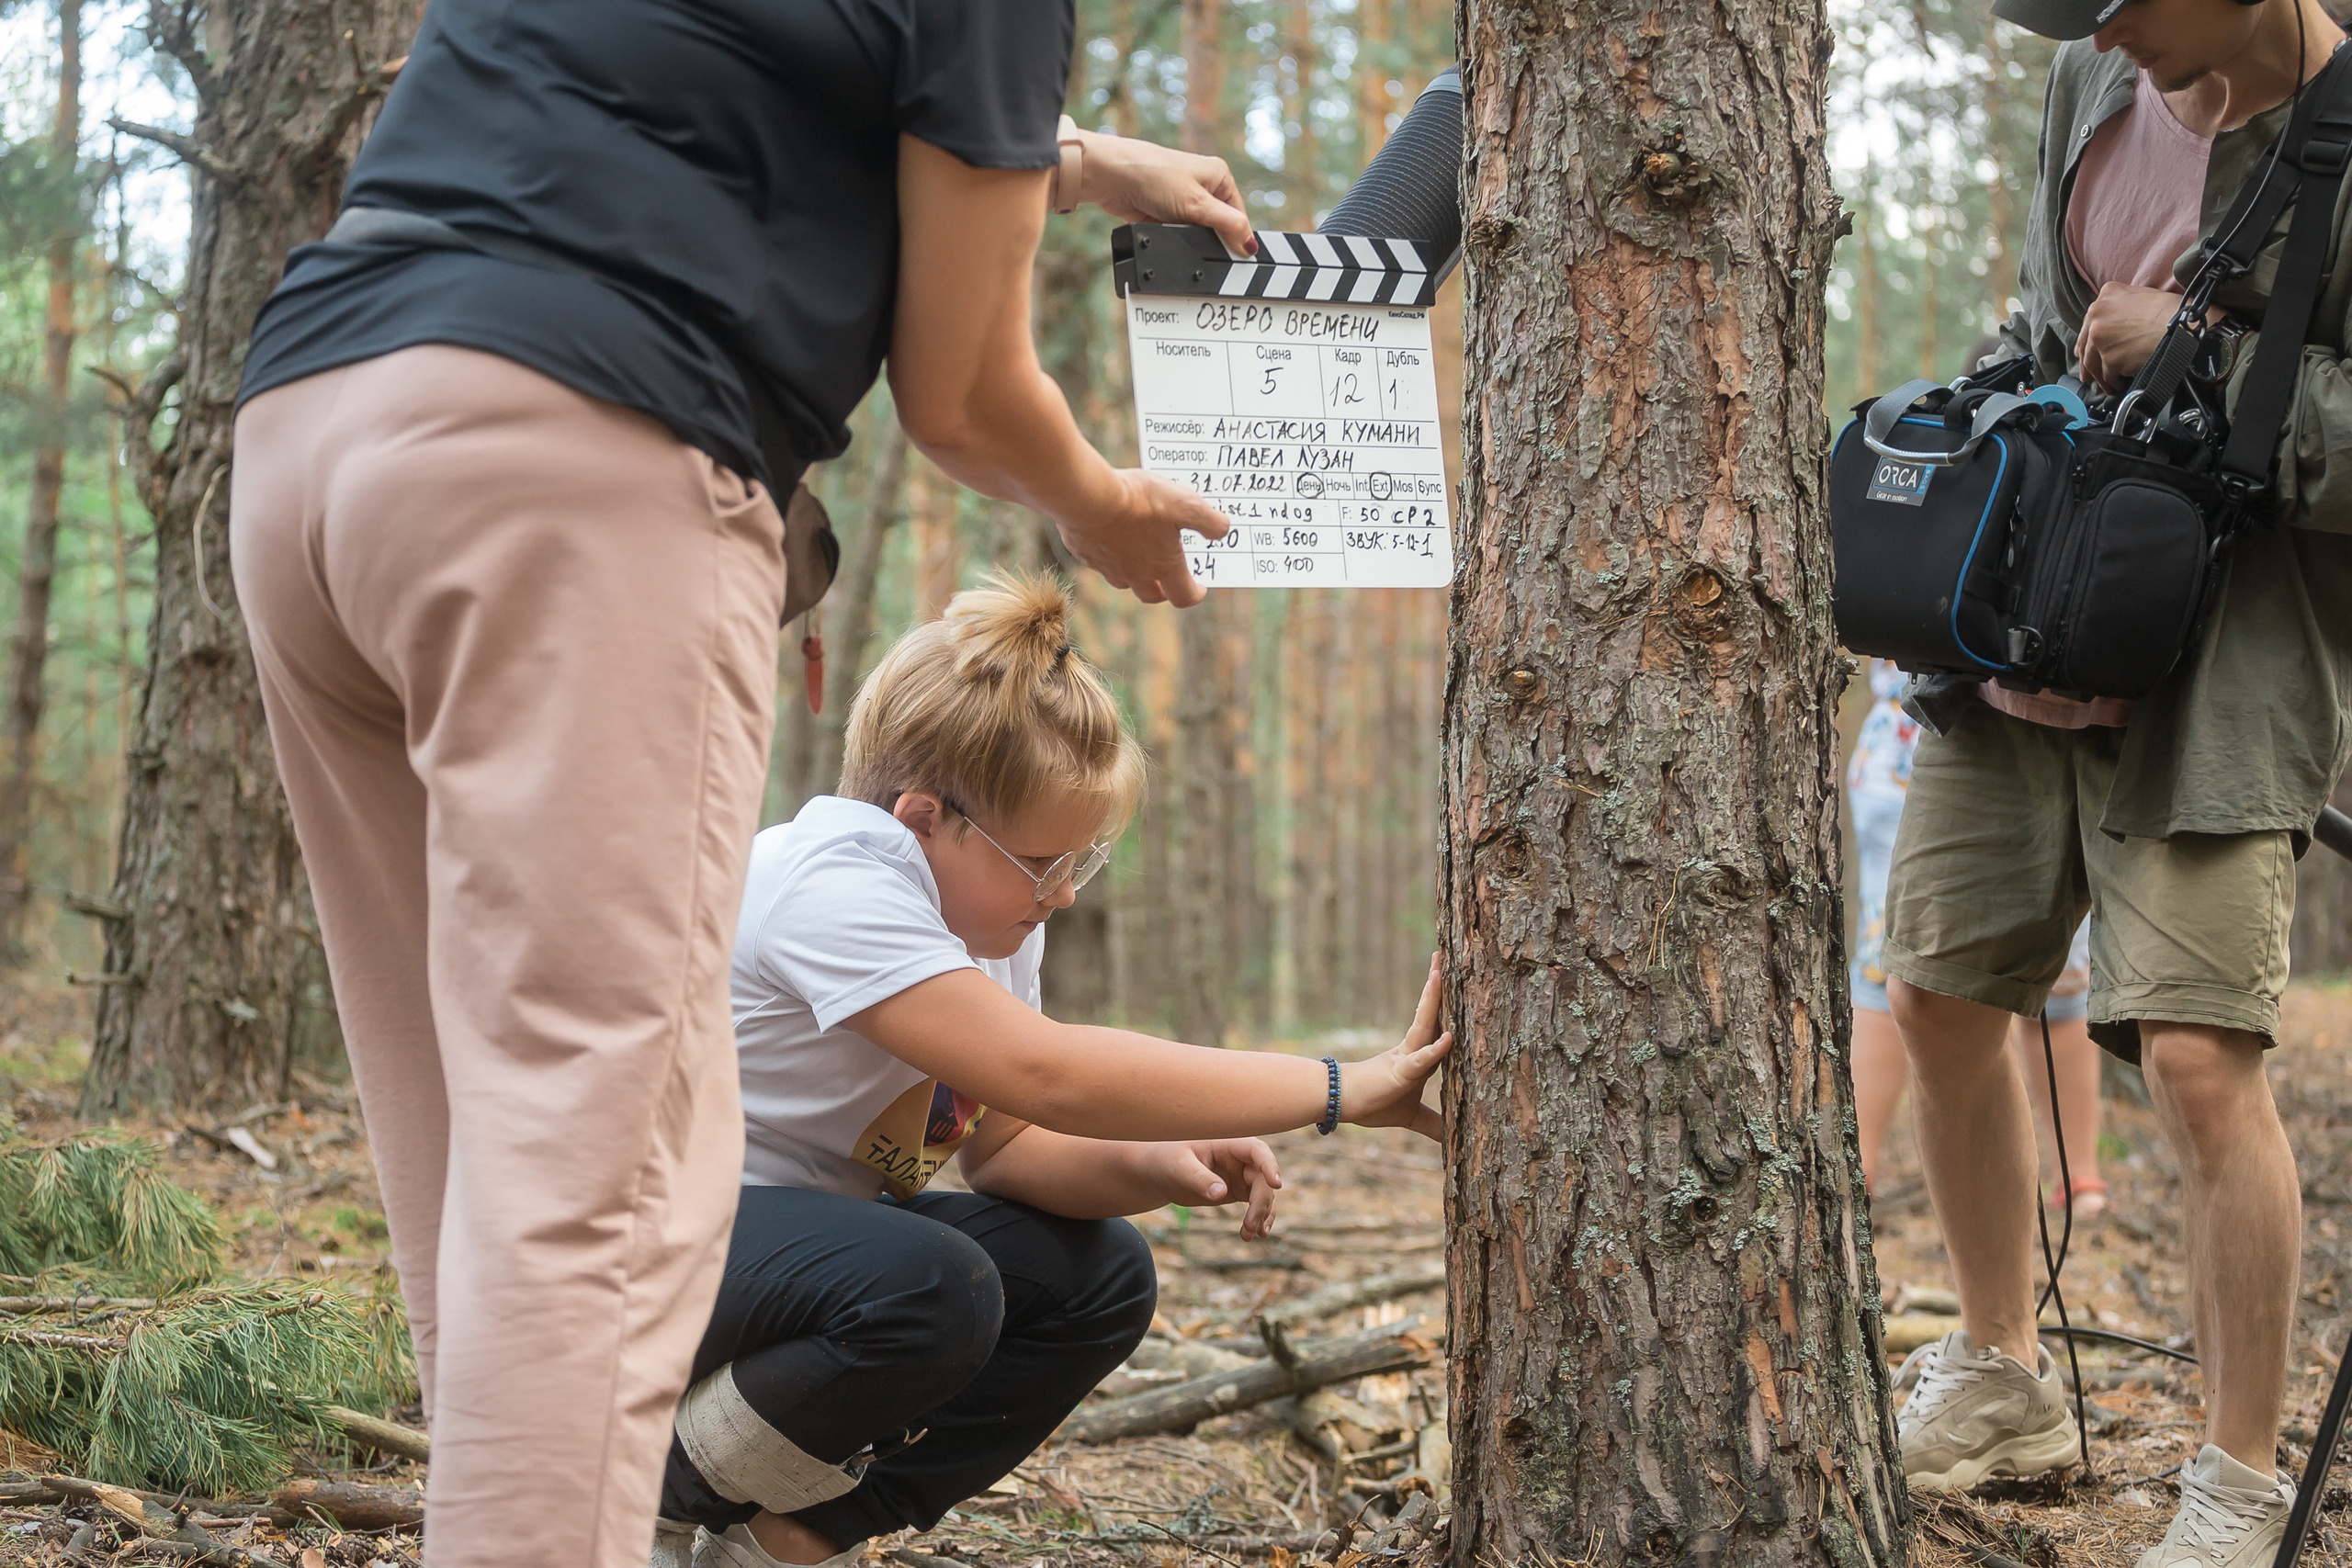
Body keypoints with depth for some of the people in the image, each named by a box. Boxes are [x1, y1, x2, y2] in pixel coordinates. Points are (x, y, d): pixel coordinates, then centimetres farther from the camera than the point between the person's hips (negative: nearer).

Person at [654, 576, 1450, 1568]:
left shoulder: (992, 903, 3)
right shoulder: (833, 889, -28)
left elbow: (1003, 1142, 6)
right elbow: (1043, 1072, -37)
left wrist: (1157, 1166, -17)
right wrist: (1343, 1090, -33)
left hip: (809, 1225, 10)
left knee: (1101, 1277, -5)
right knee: (929, 1290, -35)